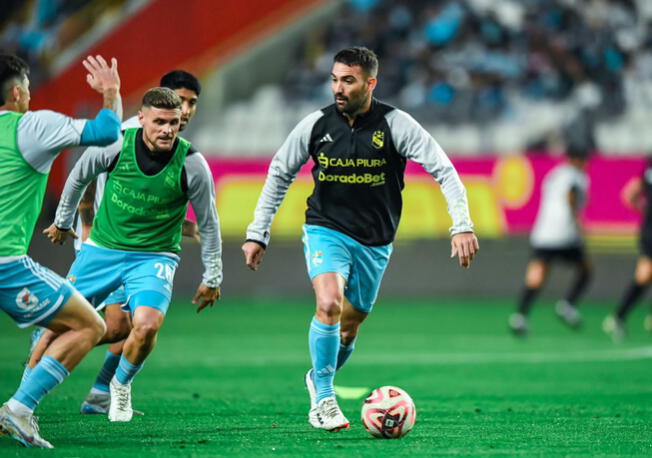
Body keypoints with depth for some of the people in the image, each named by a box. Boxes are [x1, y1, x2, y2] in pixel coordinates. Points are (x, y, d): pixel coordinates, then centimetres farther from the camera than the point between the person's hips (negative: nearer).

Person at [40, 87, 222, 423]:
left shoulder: (192, 165, -15)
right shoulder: (118, 144, -13)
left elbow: (208, 223, -1)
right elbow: (80, 175, 8)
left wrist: (212, 278, 4)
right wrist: (63, 221, 19)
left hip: (155, 255, -2)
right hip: (102, 247, 2)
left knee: (147, 325, -24)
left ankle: (121, 383, 7)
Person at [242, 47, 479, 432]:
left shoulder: (395, 124, -12)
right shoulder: (316, 125, -6)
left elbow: (443, 170, -12)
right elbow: (279, 174, 6)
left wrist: (462, 225, -23)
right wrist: (258, 233, 3)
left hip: (374, 241, 1)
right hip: (326, 230, -1)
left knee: (349, 328, 9)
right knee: (329, 305, -25)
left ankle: (319, 378, 40)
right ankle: (323, 399, -12)